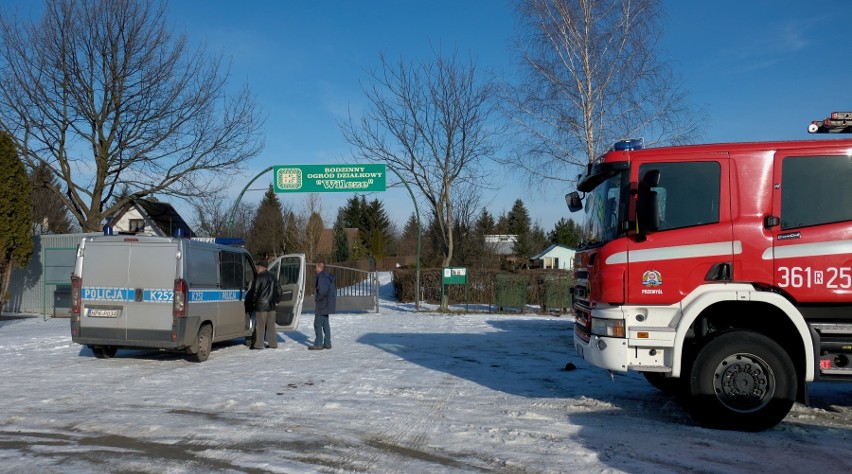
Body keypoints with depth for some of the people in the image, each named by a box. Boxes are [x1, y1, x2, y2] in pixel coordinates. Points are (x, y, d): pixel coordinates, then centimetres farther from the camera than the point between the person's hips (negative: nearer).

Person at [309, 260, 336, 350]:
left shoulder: (321, 276, -17)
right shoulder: (329, 276, 13)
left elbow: (322, 290, -27)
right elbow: (334, 290, 19)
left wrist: (317, 298, -13)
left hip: (322, 304, -10)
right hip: (328, 304, 10)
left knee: (318, 324, -3)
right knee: (325, 323, 16)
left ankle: (318, 344, -2)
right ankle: (327, 343, 19)